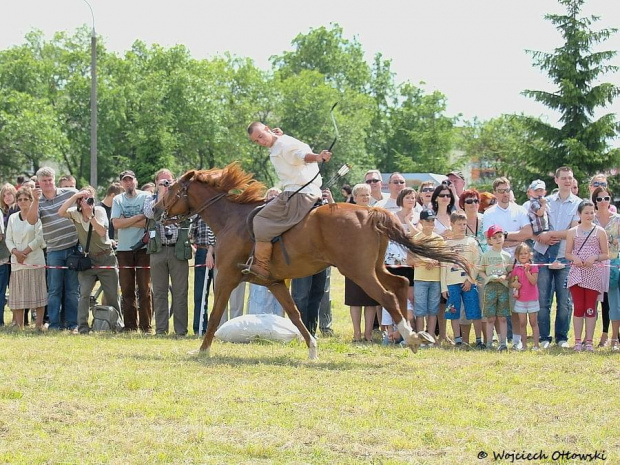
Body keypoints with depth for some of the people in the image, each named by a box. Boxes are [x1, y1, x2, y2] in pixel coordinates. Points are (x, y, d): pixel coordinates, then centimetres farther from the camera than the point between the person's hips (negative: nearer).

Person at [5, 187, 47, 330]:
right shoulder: (13, 218, 13)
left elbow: (39, 238, -7)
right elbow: (9, 239, 10)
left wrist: (25, 252, -11)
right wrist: (16, 252, -9)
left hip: (35, 260, -4)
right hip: (17, 262, 4)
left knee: (37, 295, -5)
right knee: (18, 296, 2)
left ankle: (39, 325, -4)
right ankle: (19, 327, 5)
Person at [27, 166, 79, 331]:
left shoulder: (70, 193, 1)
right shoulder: (39, 202, 3)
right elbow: (31, 221, -12)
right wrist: (36, 201, -23)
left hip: (74, 247, -1)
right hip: (54, 251, 1)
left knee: (72, 289, 4)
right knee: (54, 289, 2)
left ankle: (72, 323, 9)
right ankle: (54, 324, 7)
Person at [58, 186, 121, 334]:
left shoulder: (99, 211, -7)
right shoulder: (75, 213, -4)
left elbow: (102, 232, -21)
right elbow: (61, 213, -24)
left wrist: (90, 216, -27)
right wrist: (75, 196, -25)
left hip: (106, 257, -1)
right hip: (87, 258, 1)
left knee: (112, 295, 2)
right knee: (84, 293, -12)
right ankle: (82, 327, -11)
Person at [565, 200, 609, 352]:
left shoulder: (599, 232, 5)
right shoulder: (572, 232, 9)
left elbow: (606, 254, 5)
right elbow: (567, 253, 11)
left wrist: (595, 257, -13)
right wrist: (574, 258, -10)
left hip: (593, 273, -1)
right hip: (576, 273, 1)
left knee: (590, 308, 1)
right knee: (578, 307, -1)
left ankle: (589, 341, 4)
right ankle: (577, 341, 2)